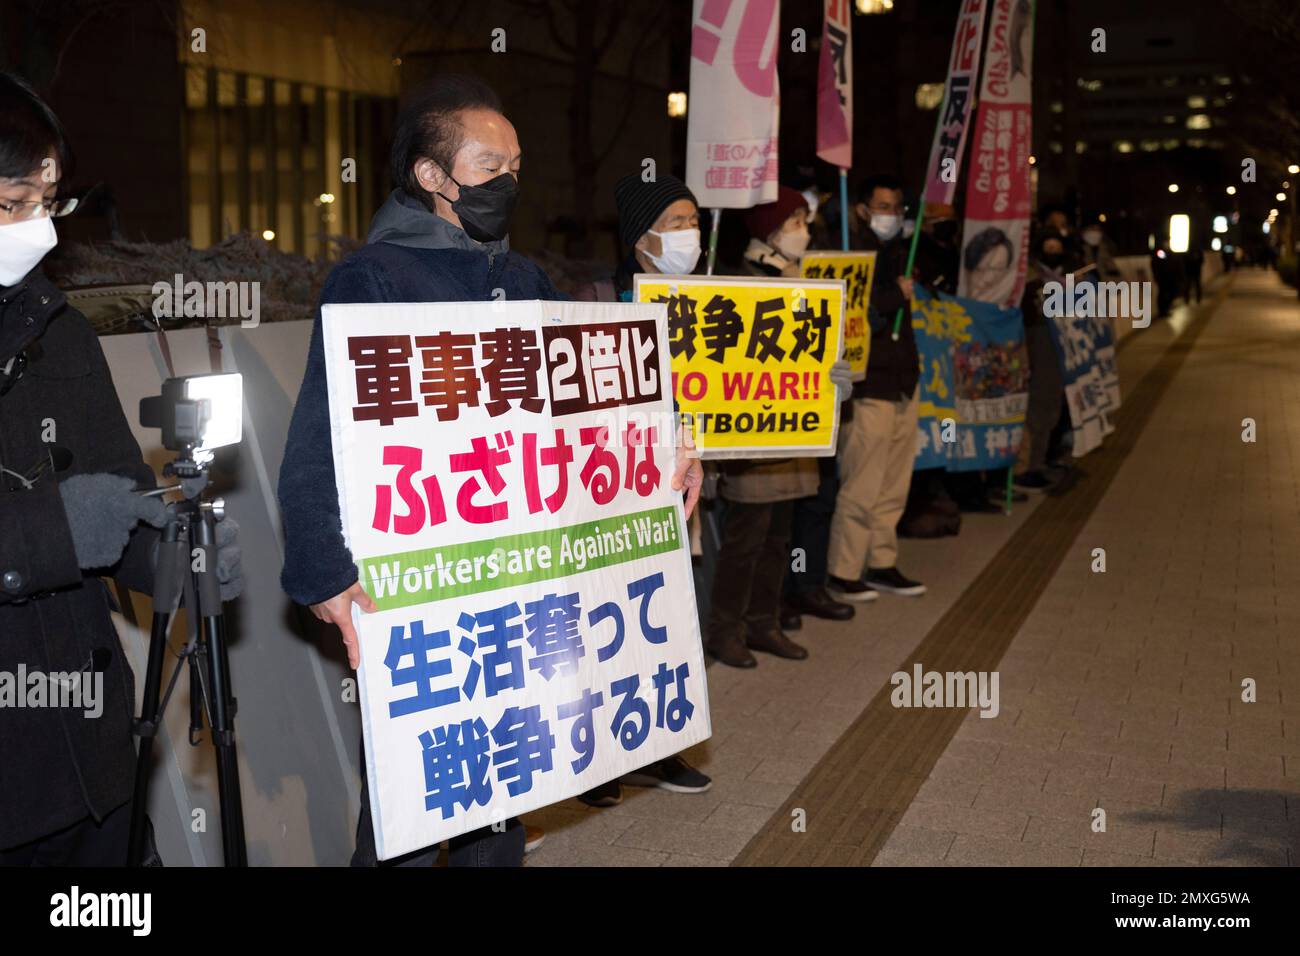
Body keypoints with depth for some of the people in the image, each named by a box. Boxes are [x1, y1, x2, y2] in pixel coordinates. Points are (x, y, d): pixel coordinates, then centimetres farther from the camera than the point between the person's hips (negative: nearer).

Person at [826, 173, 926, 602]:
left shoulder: (897, 253, 16)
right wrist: (895, 296, -16)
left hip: (902, 381, 9)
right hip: (867, 385, -8)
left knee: (894, 486, 13)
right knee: (862, 487, -4)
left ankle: (882, 564, 23)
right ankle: (843, 574, 6)